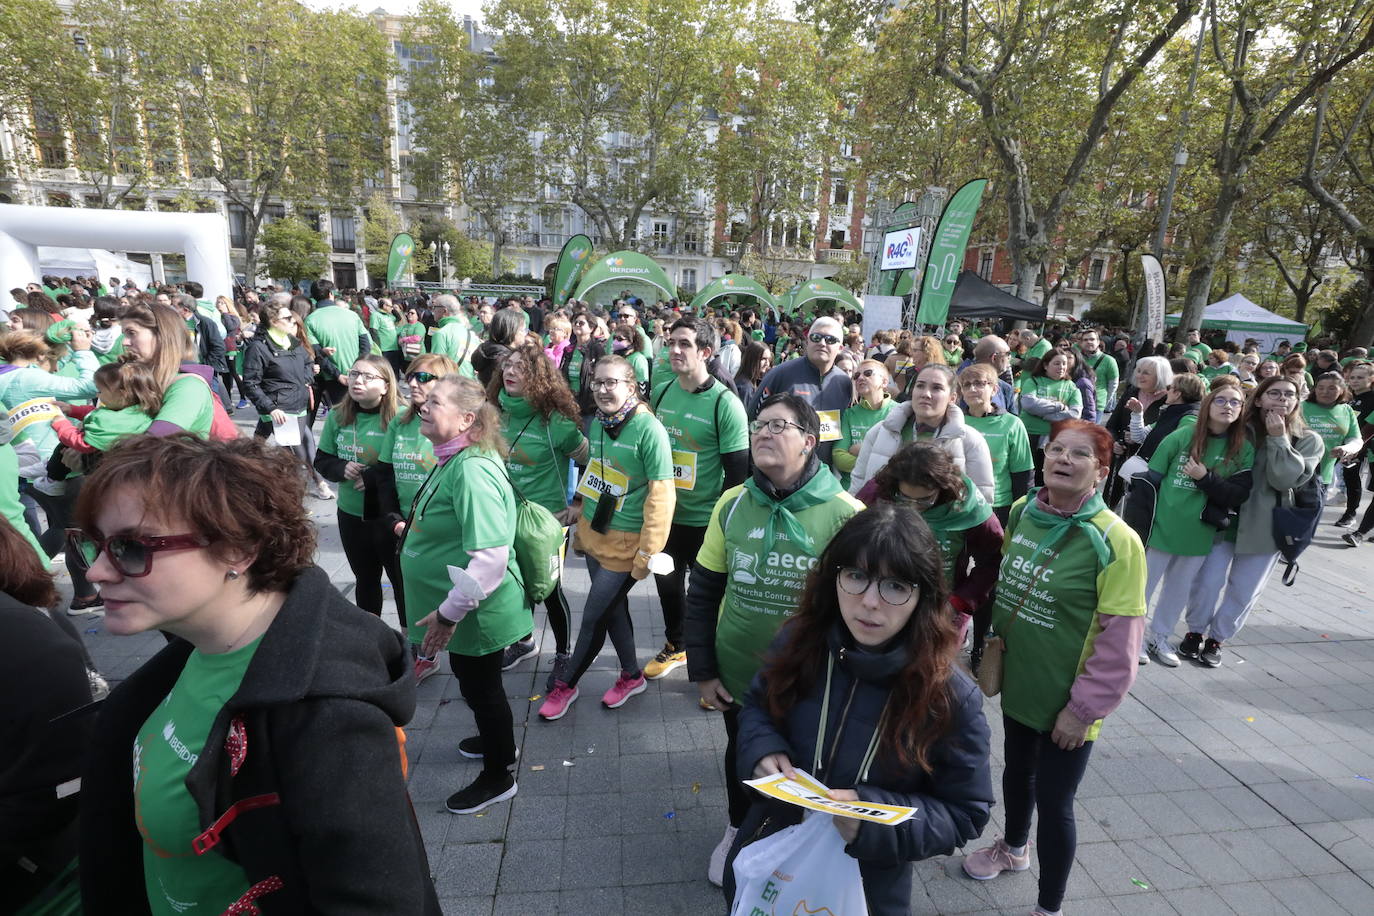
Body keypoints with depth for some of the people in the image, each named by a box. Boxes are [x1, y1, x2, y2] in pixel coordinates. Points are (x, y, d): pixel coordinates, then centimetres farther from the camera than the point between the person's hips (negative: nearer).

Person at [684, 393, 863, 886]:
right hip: (738, 678, 3)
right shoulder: (732, 504, -8)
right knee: (740, 757, 26)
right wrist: (702, 670, -1)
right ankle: (738, 831, 57)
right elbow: (703, 592, -1)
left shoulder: (846, 514, -19)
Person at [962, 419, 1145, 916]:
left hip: (1065, 699, -5)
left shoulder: (1116, 541, -22)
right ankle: (1014, 847, 54)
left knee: (1053, 801, 9)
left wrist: (1084, 708, -16)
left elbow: (1119, 640, -19)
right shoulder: (1022, 512, -5)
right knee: (1017, 769, 26)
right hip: (1017, 682, 6)